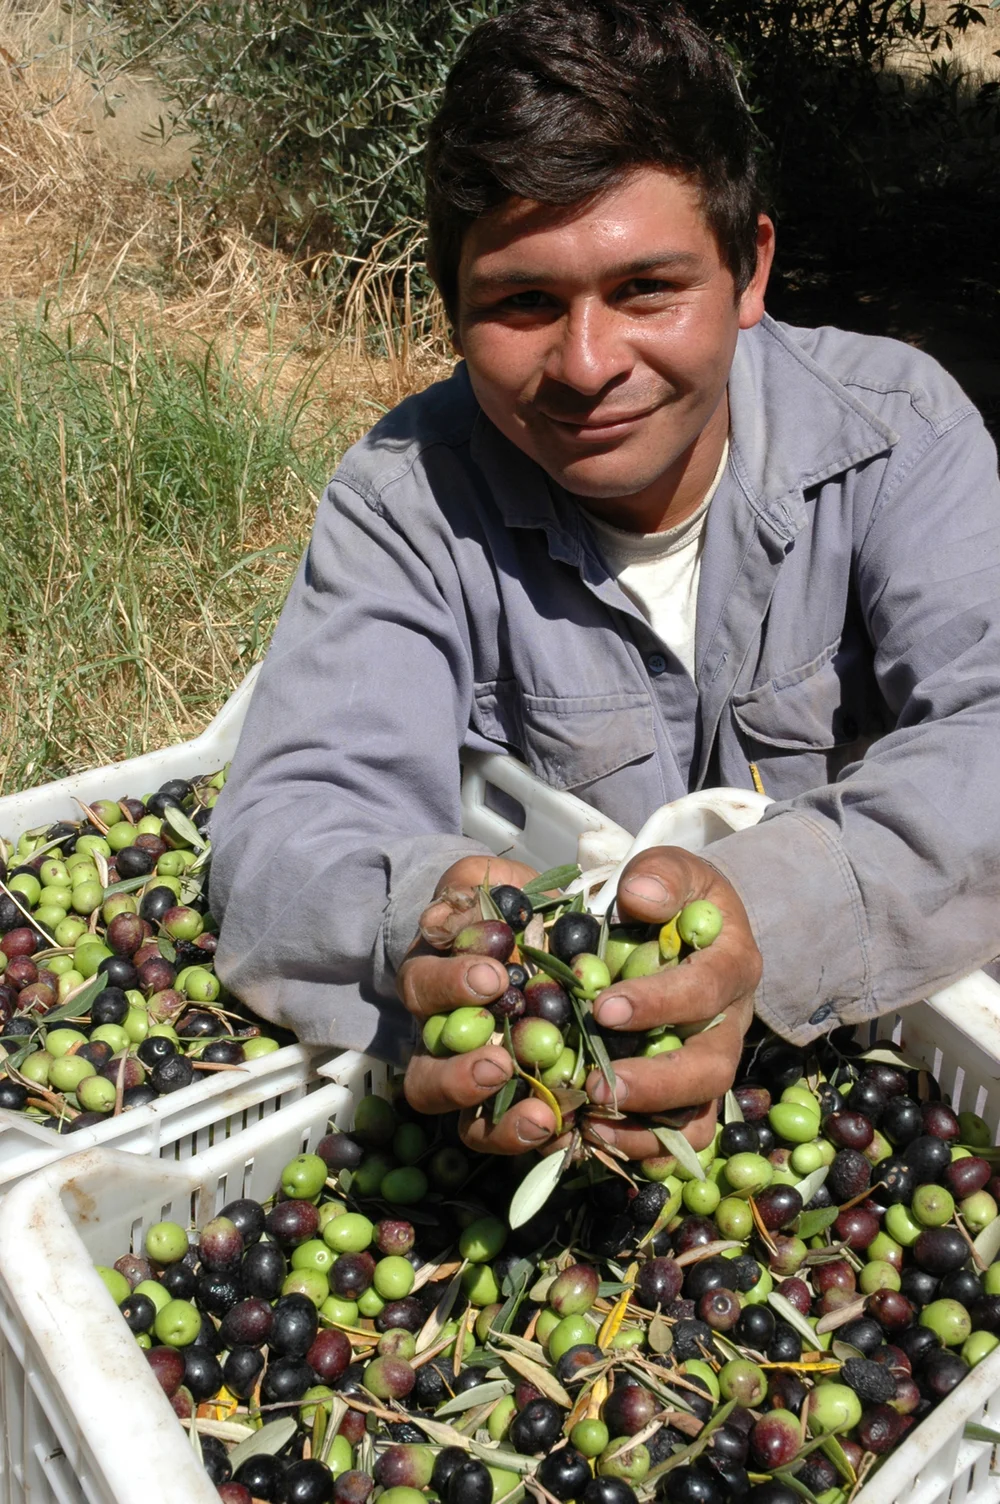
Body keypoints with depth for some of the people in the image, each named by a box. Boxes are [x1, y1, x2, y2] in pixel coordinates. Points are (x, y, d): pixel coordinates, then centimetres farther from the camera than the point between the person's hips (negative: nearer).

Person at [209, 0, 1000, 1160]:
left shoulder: (894, 430, -10)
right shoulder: (407, 499, -12)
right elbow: (291, 817, -22)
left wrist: (774, 912, -45)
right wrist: (427, 933, -47)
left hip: (879, 1037, 0)